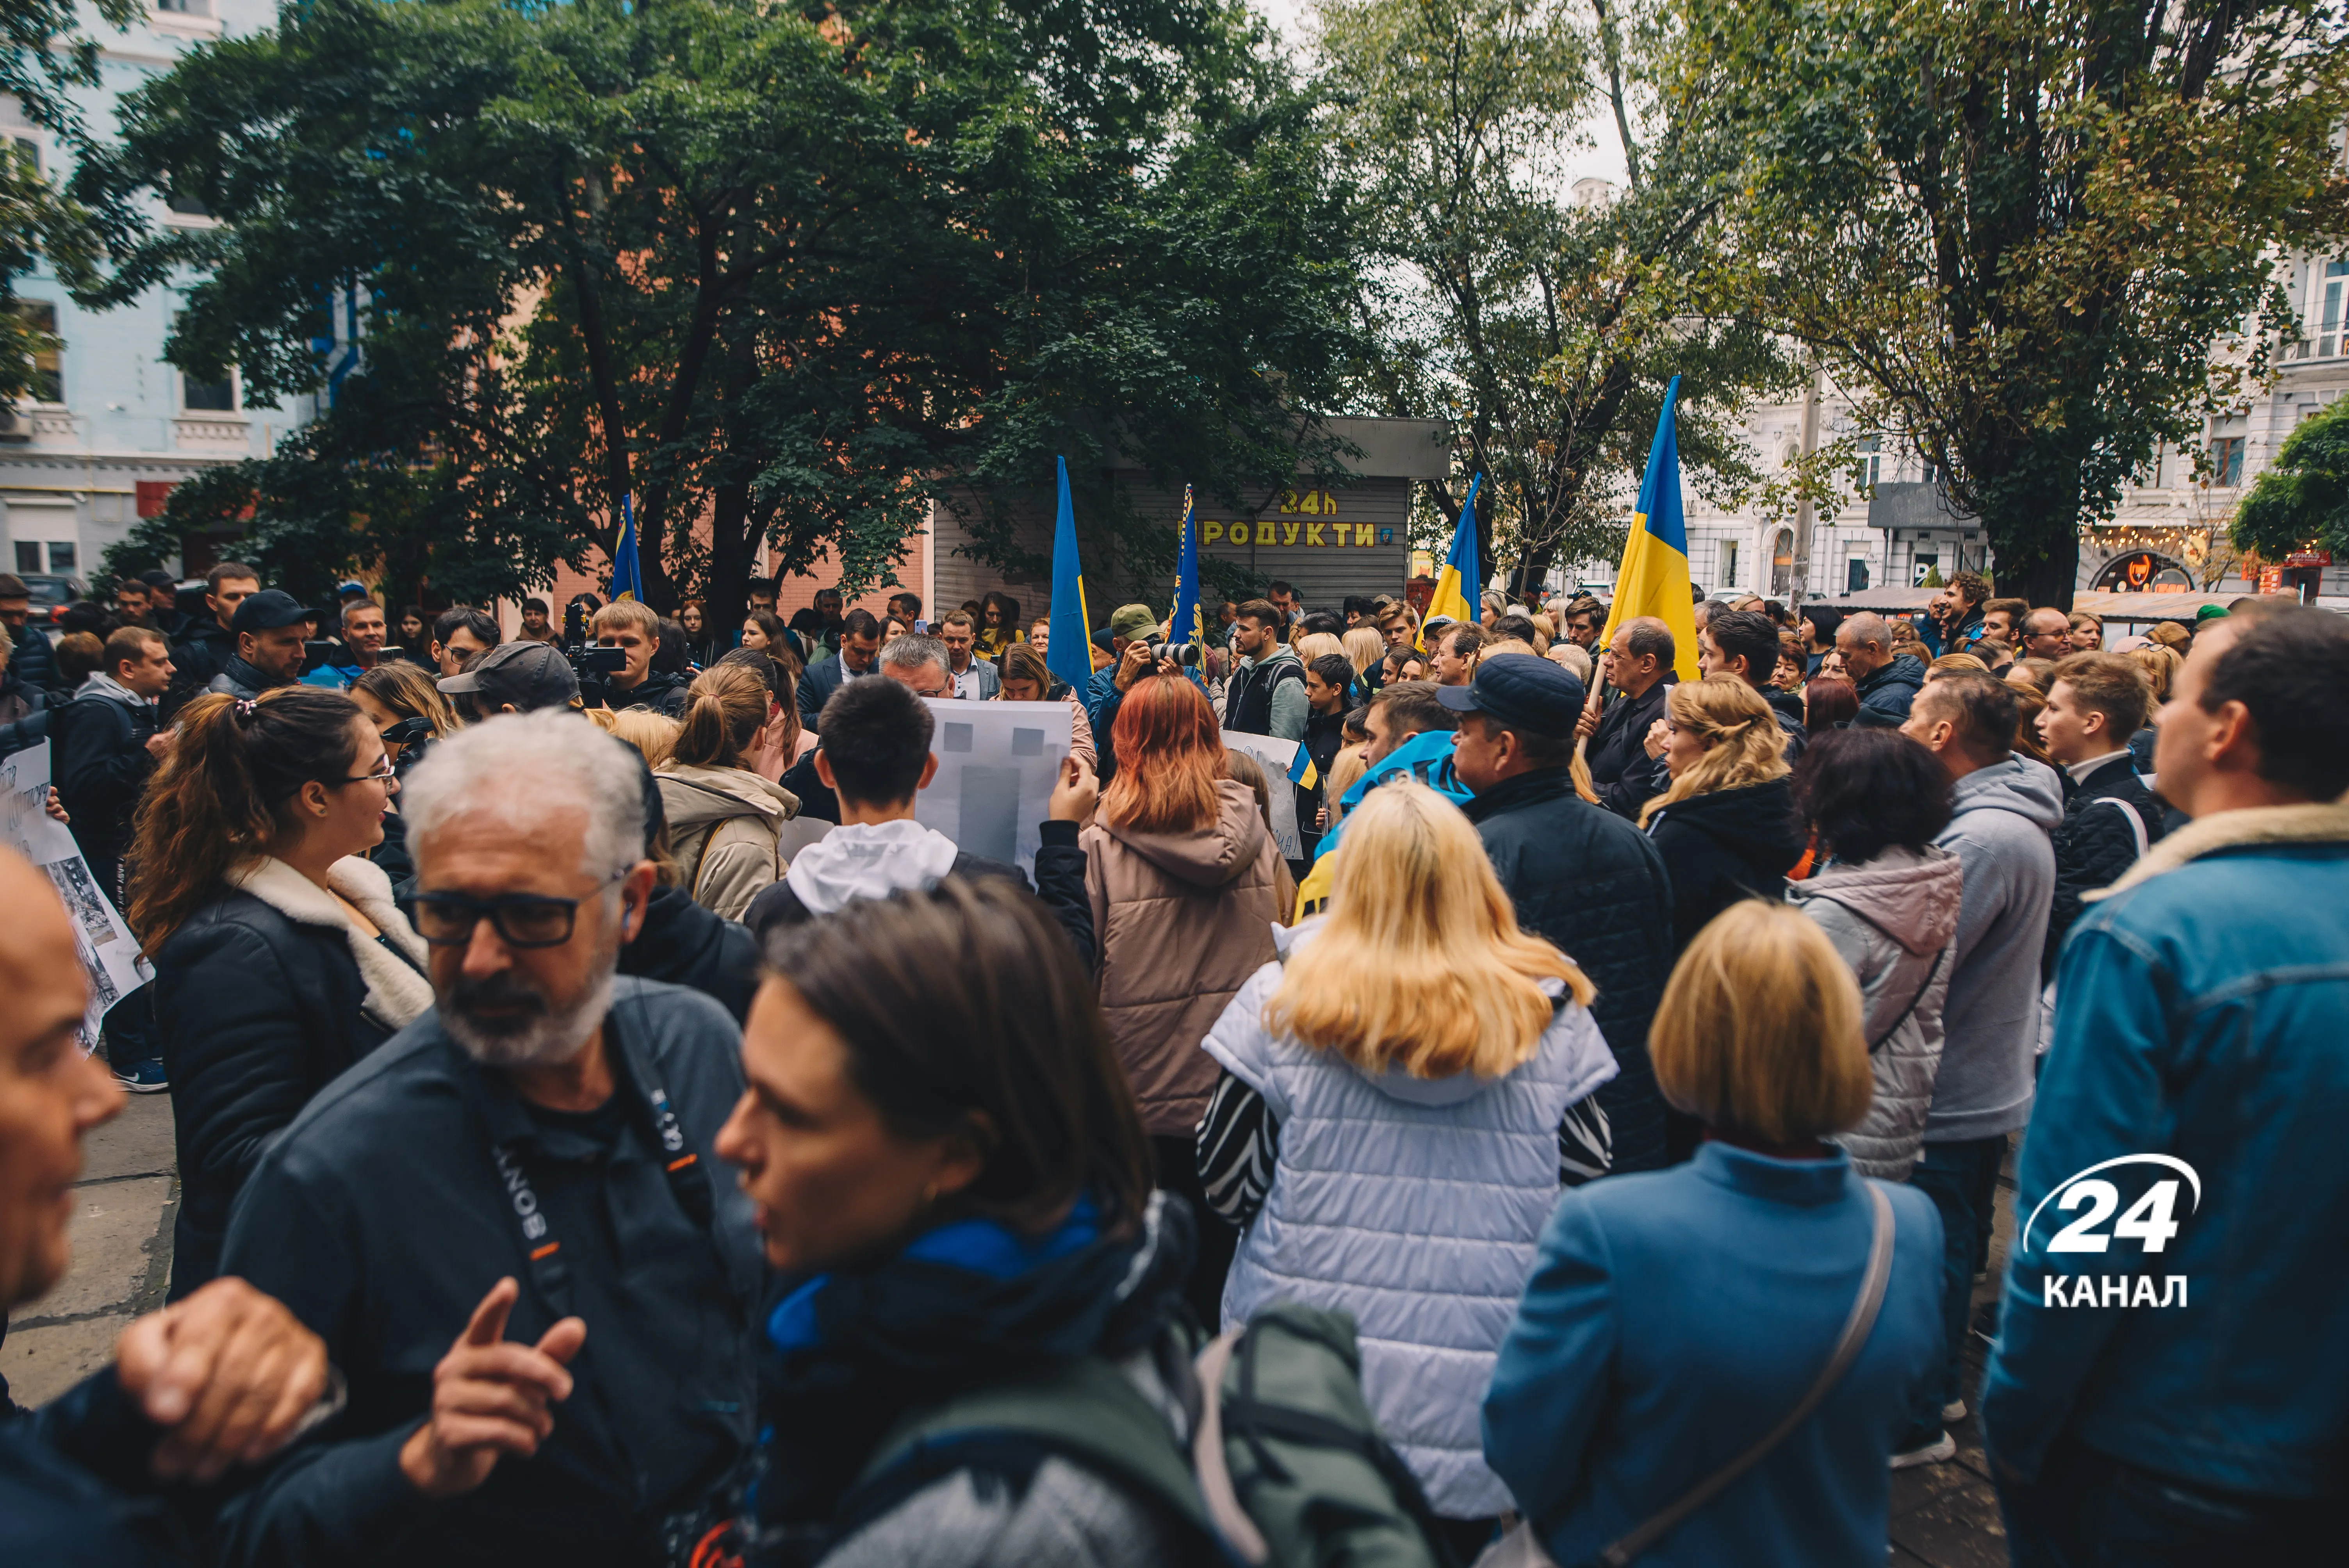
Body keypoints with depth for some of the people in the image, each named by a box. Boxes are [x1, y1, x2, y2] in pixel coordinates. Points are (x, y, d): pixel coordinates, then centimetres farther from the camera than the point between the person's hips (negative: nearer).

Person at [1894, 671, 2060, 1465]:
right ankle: (1939, 1384, 39)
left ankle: (1916, 1421, 20)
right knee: (1949, 1245, 23)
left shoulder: (1983, 839, -27)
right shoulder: (2009, 816, 7)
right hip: (1986, 1081, 10)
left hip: (1950, 1097, -10)